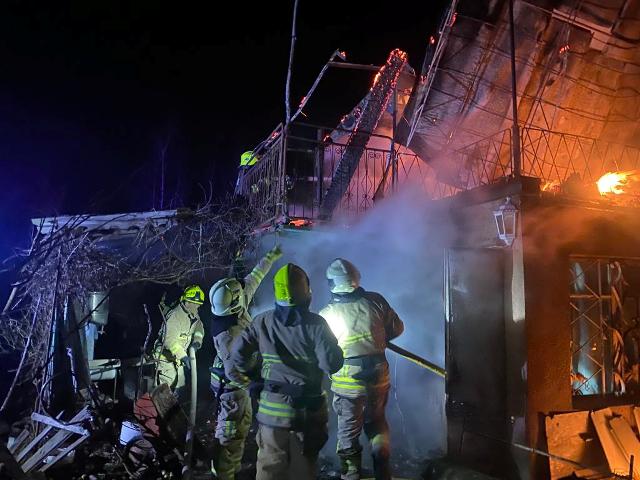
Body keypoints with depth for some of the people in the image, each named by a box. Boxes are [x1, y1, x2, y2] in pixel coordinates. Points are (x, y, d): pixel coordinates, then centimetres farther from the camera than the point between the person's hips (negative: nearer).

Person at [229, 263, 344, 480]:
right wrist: (335, 347, 2)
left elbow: (237, 352, 0)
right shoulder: (315, 323, -14)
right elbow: (331, 364, -18)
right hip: (307, 408, -2)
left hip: (271, 408, 2)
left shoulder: (263, 322, -4)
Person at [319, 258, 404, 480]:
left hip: (348, 384, -3)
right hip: (378, 378, 3)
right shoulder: (375, 301, -9)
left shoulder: (326, 315, -15)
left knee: (348, 433, 14)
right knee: (377, 425, 23)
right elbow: (397, 328, 3)